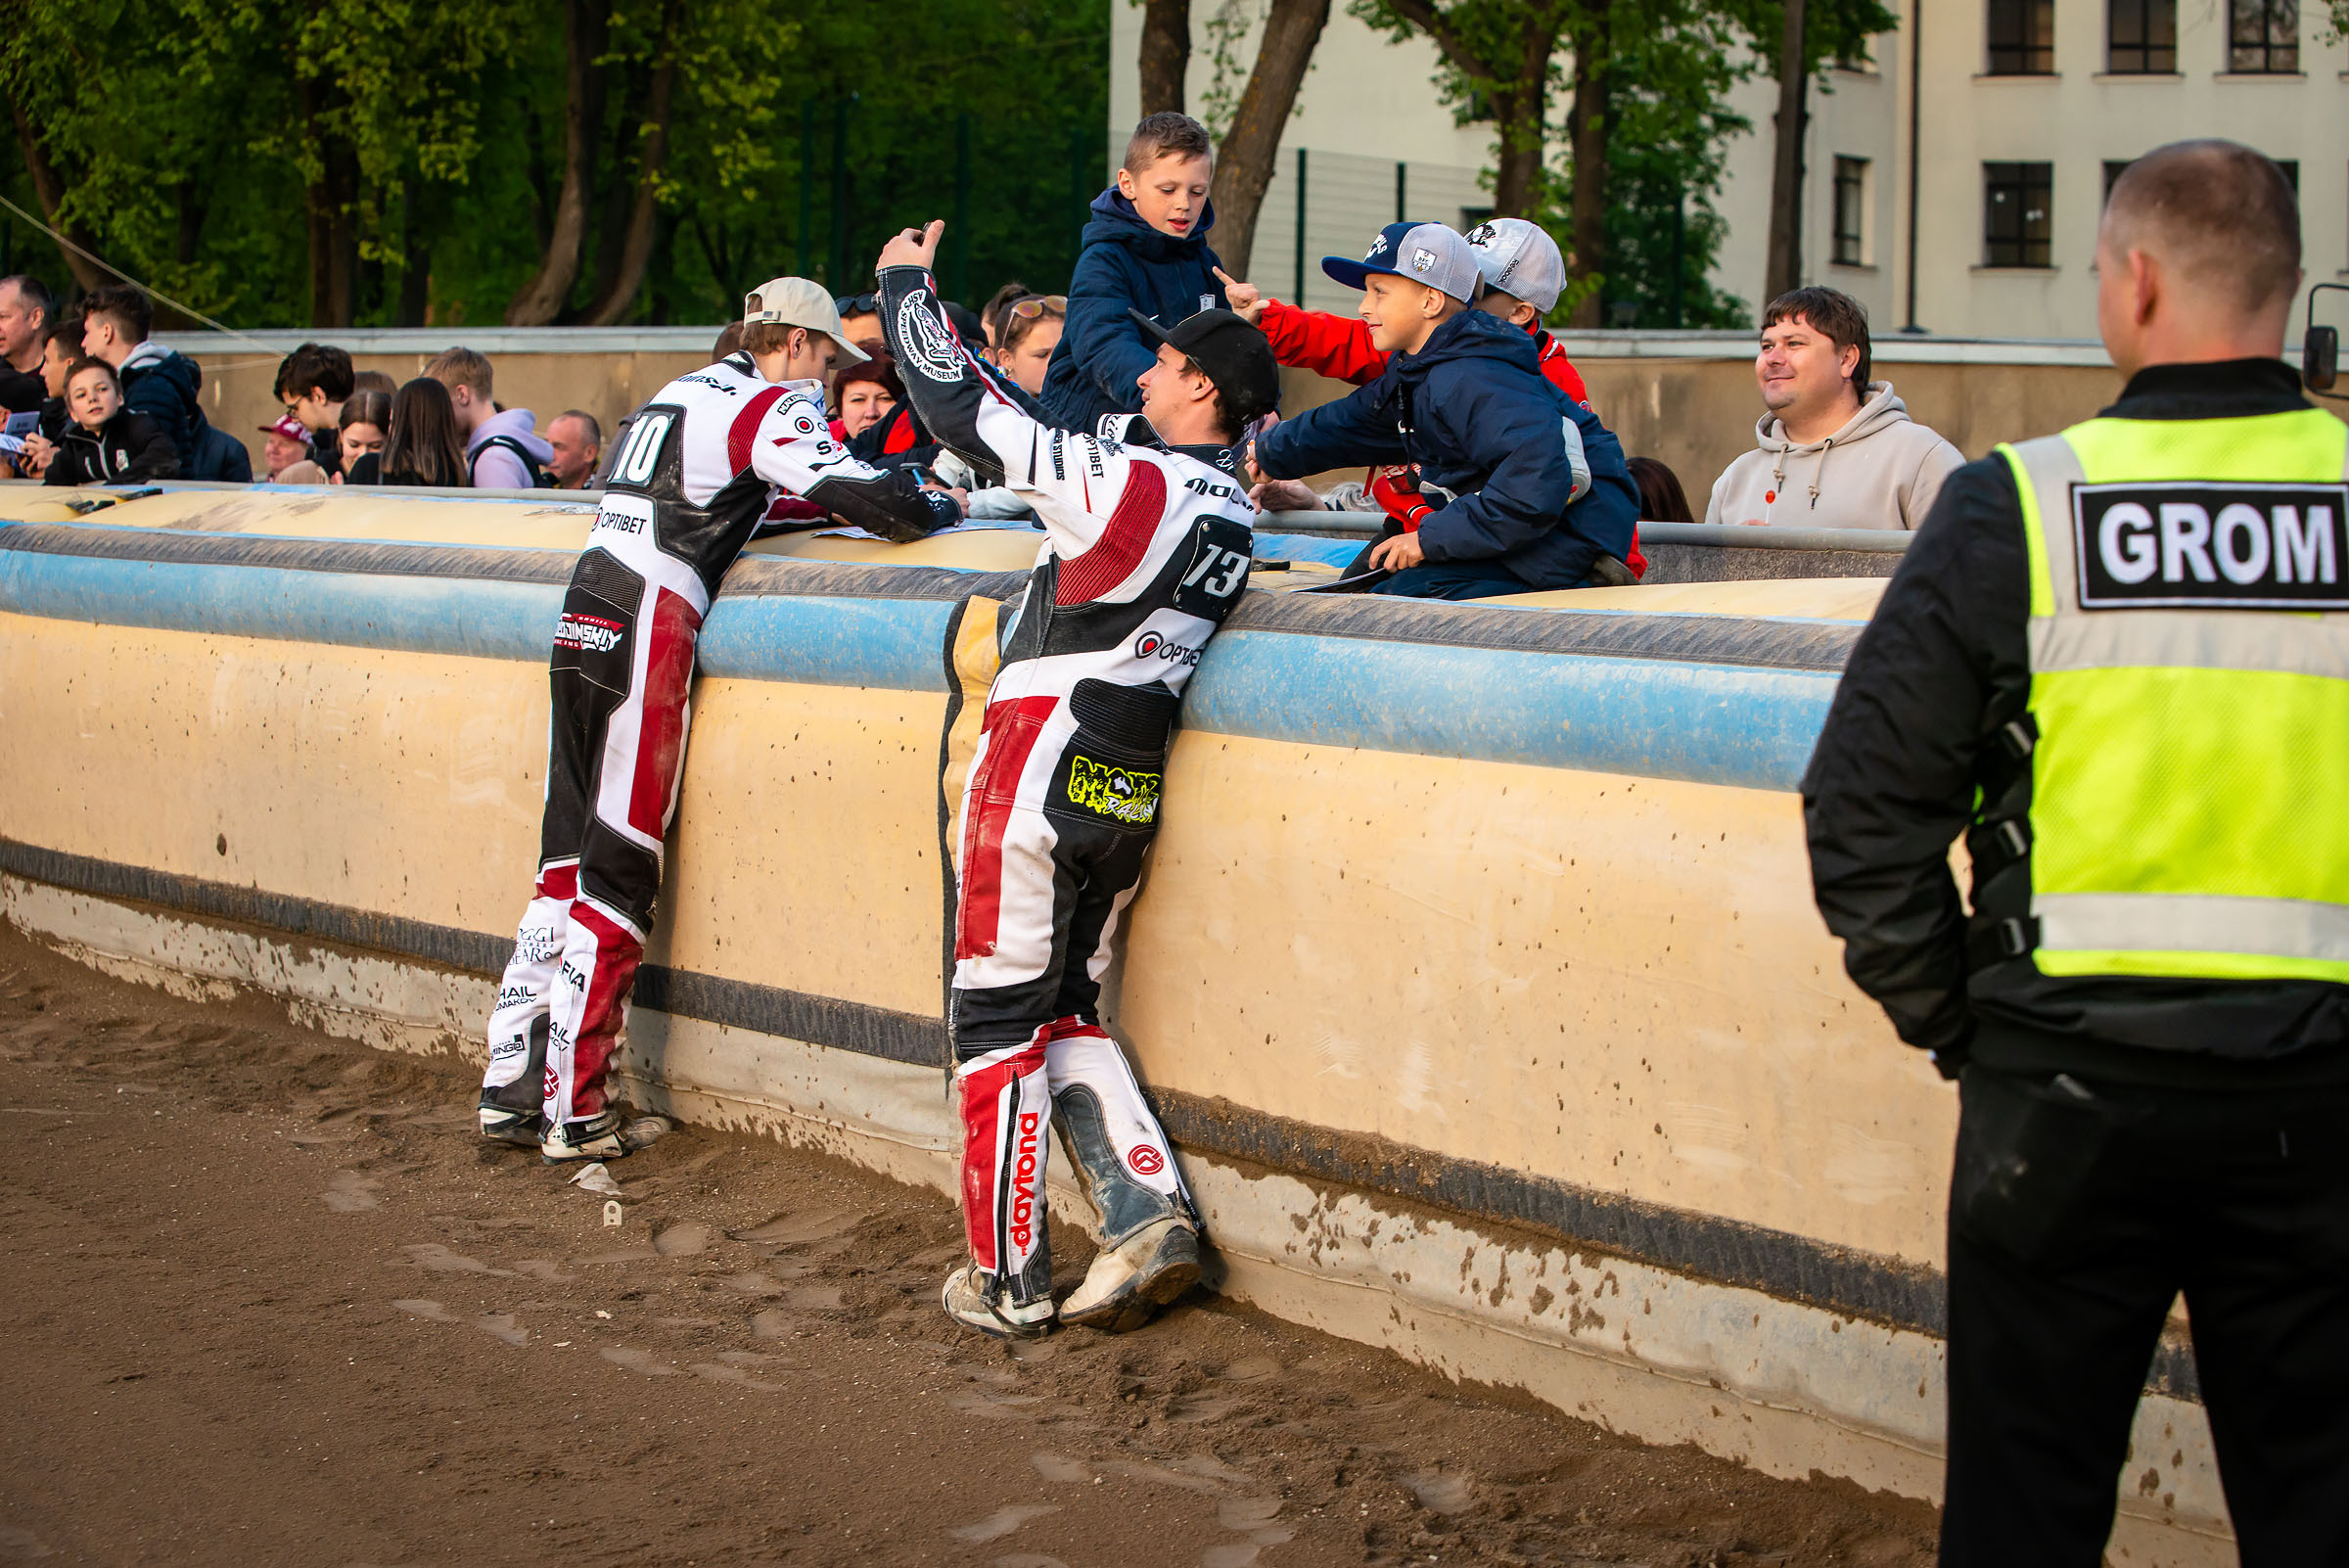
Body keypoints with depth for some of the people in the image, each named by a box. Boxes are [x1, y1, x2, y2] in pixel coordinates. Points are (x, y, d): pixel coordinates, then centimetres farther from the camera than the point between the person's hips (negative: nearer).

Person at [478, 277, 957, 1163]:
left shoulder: (681, 394, 23)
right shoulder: (774, 407, -2)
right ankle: (571, 1113, -5)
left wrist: (814, 501, 23)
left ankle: (511, 1086, 10)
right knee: (616, 873, -5)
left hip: (583, 621, 8)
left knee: (570, 855, 10)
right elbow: (866, 500, -12)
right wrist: (937, 508, 6)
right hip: (647, 632, -8)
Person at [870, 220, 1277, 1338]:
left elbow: (960, 412, -12)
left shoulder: (1125, 480, -17)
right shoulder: (1231, 511, 8)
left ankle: (1008, 1279, 7)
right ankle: (1150, 1217, 5)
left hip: (1039, 778, -8)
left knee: (997, 1024, 2)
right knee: (1067, 1012, 18)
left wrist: (907, 283, 4)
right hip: (1128, 790, 8)